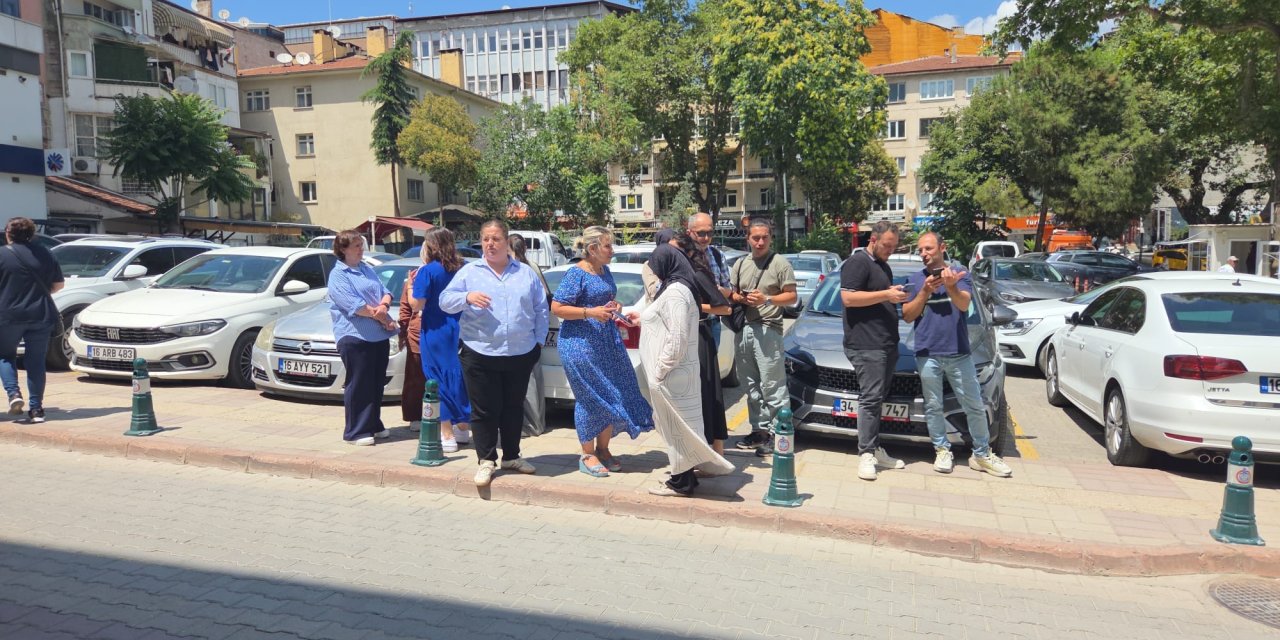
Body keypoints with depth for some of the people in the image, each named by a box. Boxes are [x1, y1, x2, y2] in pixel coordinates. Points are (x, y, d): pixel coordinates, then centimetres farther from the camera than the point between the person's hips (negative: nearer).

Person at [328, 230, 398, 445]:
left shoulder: (368, 270, 19)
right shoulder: (338, 275, -5)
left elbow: (385, 292, 14)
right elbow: (354, 305, -16)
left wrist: (384, 305, -9)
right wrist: (380, 317, -10)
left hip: (379, 336, 8)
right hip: (355, 336, -7)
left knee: (377, 383, 13)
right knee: (359, 385, -5)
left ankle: (374, 425, 24)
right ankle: (356, 432, 3)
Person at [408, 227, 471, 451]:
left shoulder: (428, 271, -13)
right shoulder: (460, 268, 5)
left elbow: (416, 304, -14)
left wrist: (411, 284, 3)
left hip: (435, 332, -6)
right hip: (458, 330, 6)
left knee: (438, 380, 2)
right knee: (458, 377, 16)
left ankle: (447, 435, 4)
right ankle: (462, 428, 25)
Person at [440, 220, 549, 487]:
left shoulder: (526, 273, 9)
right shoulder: (469, 272, 4)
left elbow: (541, 309, 11)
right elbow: (445, 301, 0)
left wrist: (539, 340, 5)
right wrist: (467, 297, -19)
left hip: (521, 354, 2)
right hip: (480, 354, -2)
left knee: (514, 407, 13)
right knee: (485, 410, 1)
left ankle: (512, 456, 27)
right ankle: (486, 460, 12)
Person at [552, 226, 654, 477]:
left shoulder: (605, 271, 12)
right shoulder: (576, 274, -13)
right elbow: (557, 308, -16)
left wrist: (614, 308, 3)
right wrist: (590, 312, -23)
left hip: (607, 342, 8)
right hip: (581, 343, -8)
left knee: (611, 395, 9)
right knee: (591, 398, -1)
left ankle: (602, 449, 23)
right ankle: (588, 455, 13)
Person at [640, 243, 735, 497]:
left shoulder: (675, 292, -18)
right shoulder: (675, 288, 14)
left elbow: (677, 339, -23)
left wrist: (660, 370, -20)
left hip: (671, 373, -10)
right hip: (674, 371, 10)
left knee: (676, 426, -1)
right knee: (678, 426, 17)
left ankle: (681, 483, 8)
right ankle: (684, 475, 28)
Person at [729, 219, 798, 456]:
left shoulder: (780, 264, -1)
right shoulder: (740, 264, 16)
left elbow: (792, 296, -4)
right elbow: (731, 294, 17)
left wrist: (767, 300, -18)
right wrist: (741, 299, -4)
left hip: (768, 329, -6)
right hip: (743, 328, 6)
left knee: (772, 385, -8)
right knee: (752, 385, 11)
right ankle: (759, 430, 20)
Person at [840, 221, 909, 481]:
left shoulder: (883, 266, 24)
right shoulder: (858, 262, -6)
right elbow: (848, 298, -17)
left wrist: (896, 296, 17)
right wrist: (886, 295, -18)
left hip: (887, 344, 9)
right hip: (866, 344, -9)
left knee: (876, 398, 11)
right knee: (871, 398, -11)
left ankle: (875, 450, 16)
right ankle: (866, 454, -9)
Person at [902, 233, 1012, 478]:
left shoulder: (959, 274, 3)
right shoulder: (914, 280, 6)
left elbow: (964, 304, -14)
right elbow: (907, 316, 1)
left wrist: (951, 287, -34)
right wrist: (925, 292, -12)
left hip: (959, 353, 0)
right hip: (927, 355, 1)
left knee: (974, 406, 4)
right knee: (933, 407, 6)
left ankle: (982, 454, 15)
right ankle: (942, 450, 18)